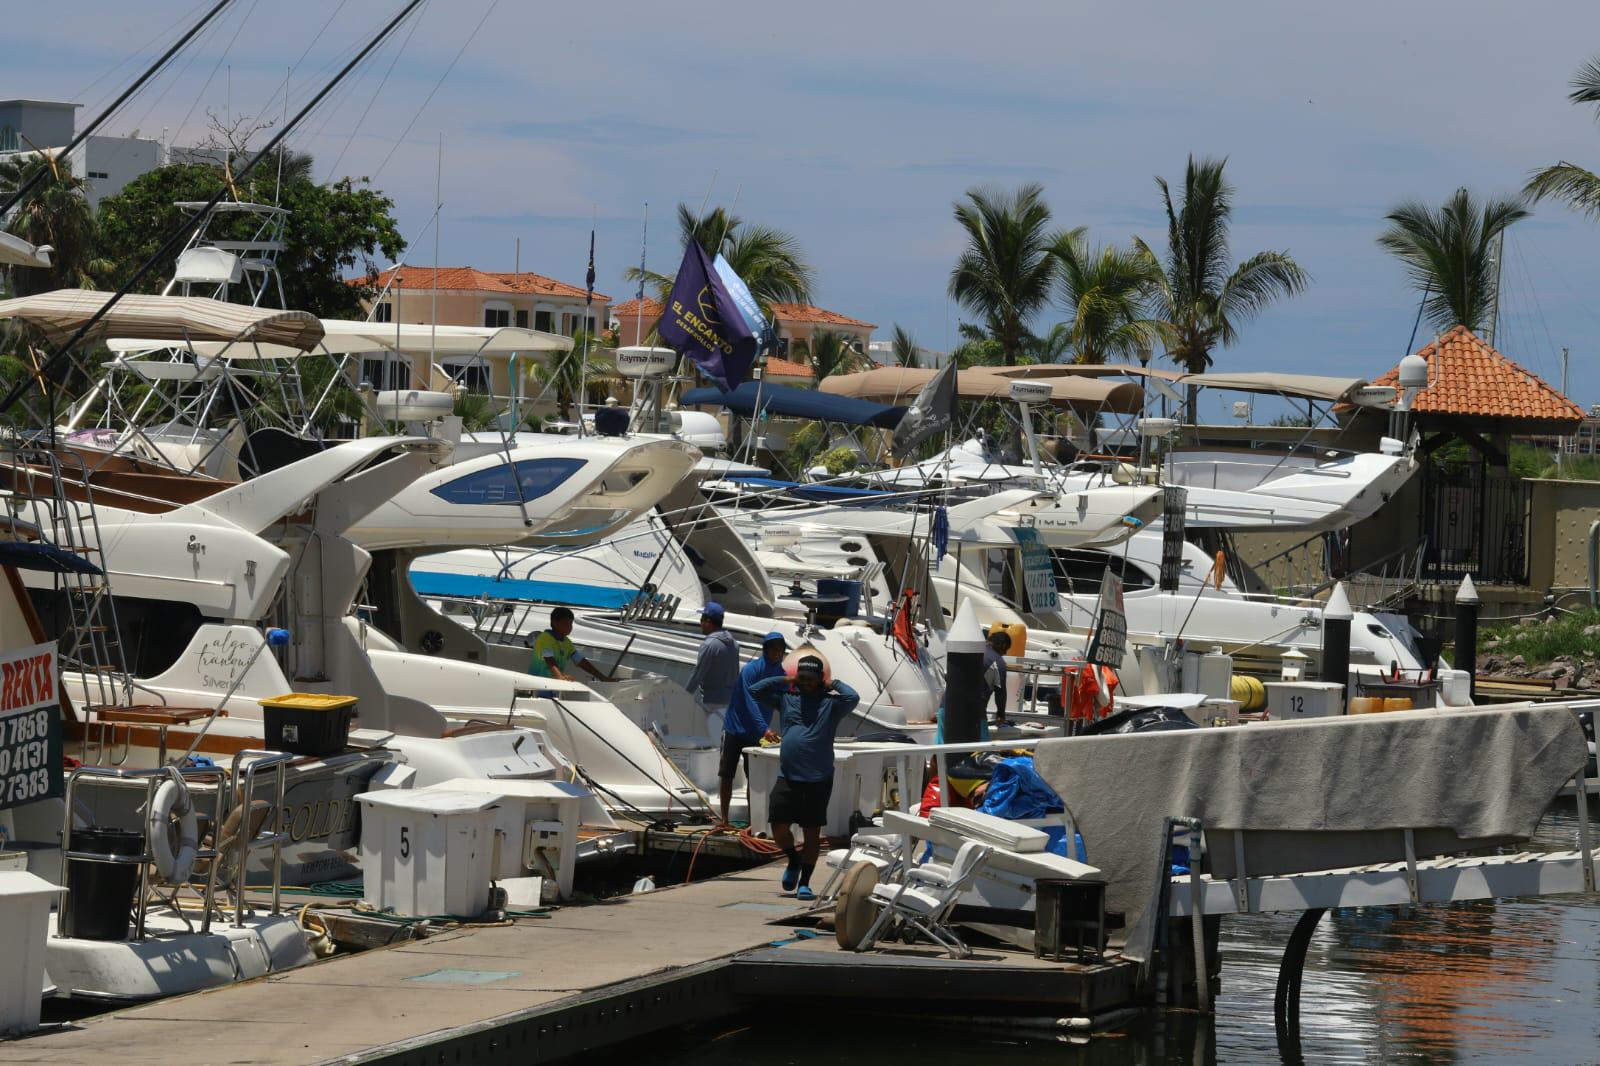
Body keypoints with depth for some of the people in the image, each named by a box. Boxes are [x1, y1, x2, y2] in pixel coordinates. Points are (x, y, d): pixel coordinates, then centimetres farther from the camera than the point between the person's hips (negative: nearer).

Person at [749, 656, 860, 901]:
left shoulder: (830, 703, 2)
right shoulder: (786, 697, 12)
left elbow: (852, 698, -17)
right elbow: (754, 690, 11)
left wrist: (833, 685, 0)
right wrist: (785, 681, 9)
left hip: (818, 779, -3)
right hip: (787, 777, 3)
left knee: (812, 831, 2)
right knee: (778, 826, -2)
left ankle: (804, 883, 9)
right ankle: (793, 861, 28)